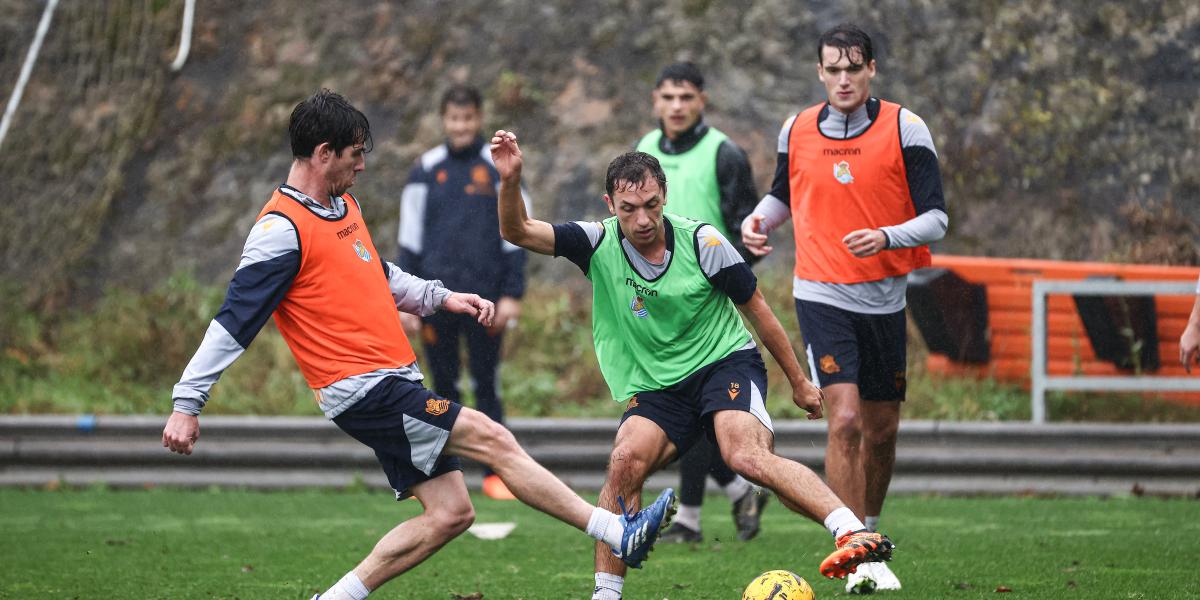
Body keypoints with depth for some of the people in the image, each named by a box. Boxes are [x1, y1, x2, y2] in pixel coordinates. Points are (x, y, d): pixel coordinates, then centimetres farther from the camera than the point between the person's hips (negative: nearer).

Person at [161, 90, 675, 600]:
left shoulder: (343, 205, 15)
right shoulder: (282, 228, -14)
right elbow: (234, 320, -16)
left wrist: (440, 297, 18)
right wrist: (186, 404, -17)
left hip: (394, 382, 10)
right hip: (362, 389, -10)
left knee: (450, 513, 5)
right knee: (492, 439, -15)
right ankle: (618, 534, -14)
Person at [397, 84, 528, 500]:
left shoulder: (499, 169, 3)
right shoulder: (426, 172, 7)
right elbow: (409, 241, 9)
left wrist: (512, 294, -3)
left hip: (484, 301, -2)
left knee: (486, 388, 1)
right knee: (444, 389, 5)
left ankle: (496, 473, 6)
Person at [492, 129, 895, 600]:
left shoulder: (702, 242, -10)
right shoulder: (599, 243, -5)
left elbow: (755, 308, 2)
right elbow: (517, 232, -10)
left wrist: (798, 381, 8)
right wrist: (511, 180, -30)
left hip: (726, 362, -3)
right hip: (655, 387, 4)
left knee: (747, 456, -31)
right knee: (625, 460, -24)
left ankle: (855, 534, -44)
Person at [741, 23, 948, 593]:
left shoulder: (904, 128, -6)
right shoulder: (797, 131, 2)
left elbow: (936, 218, -8)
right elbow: (783, 194, 20)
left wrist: (887, 237, -26)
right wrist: (758, 221, -1)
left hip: (885, 299, 1)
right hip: (822, 295, -1)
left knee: (881, 431, 10)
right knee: (845, 420, -16)